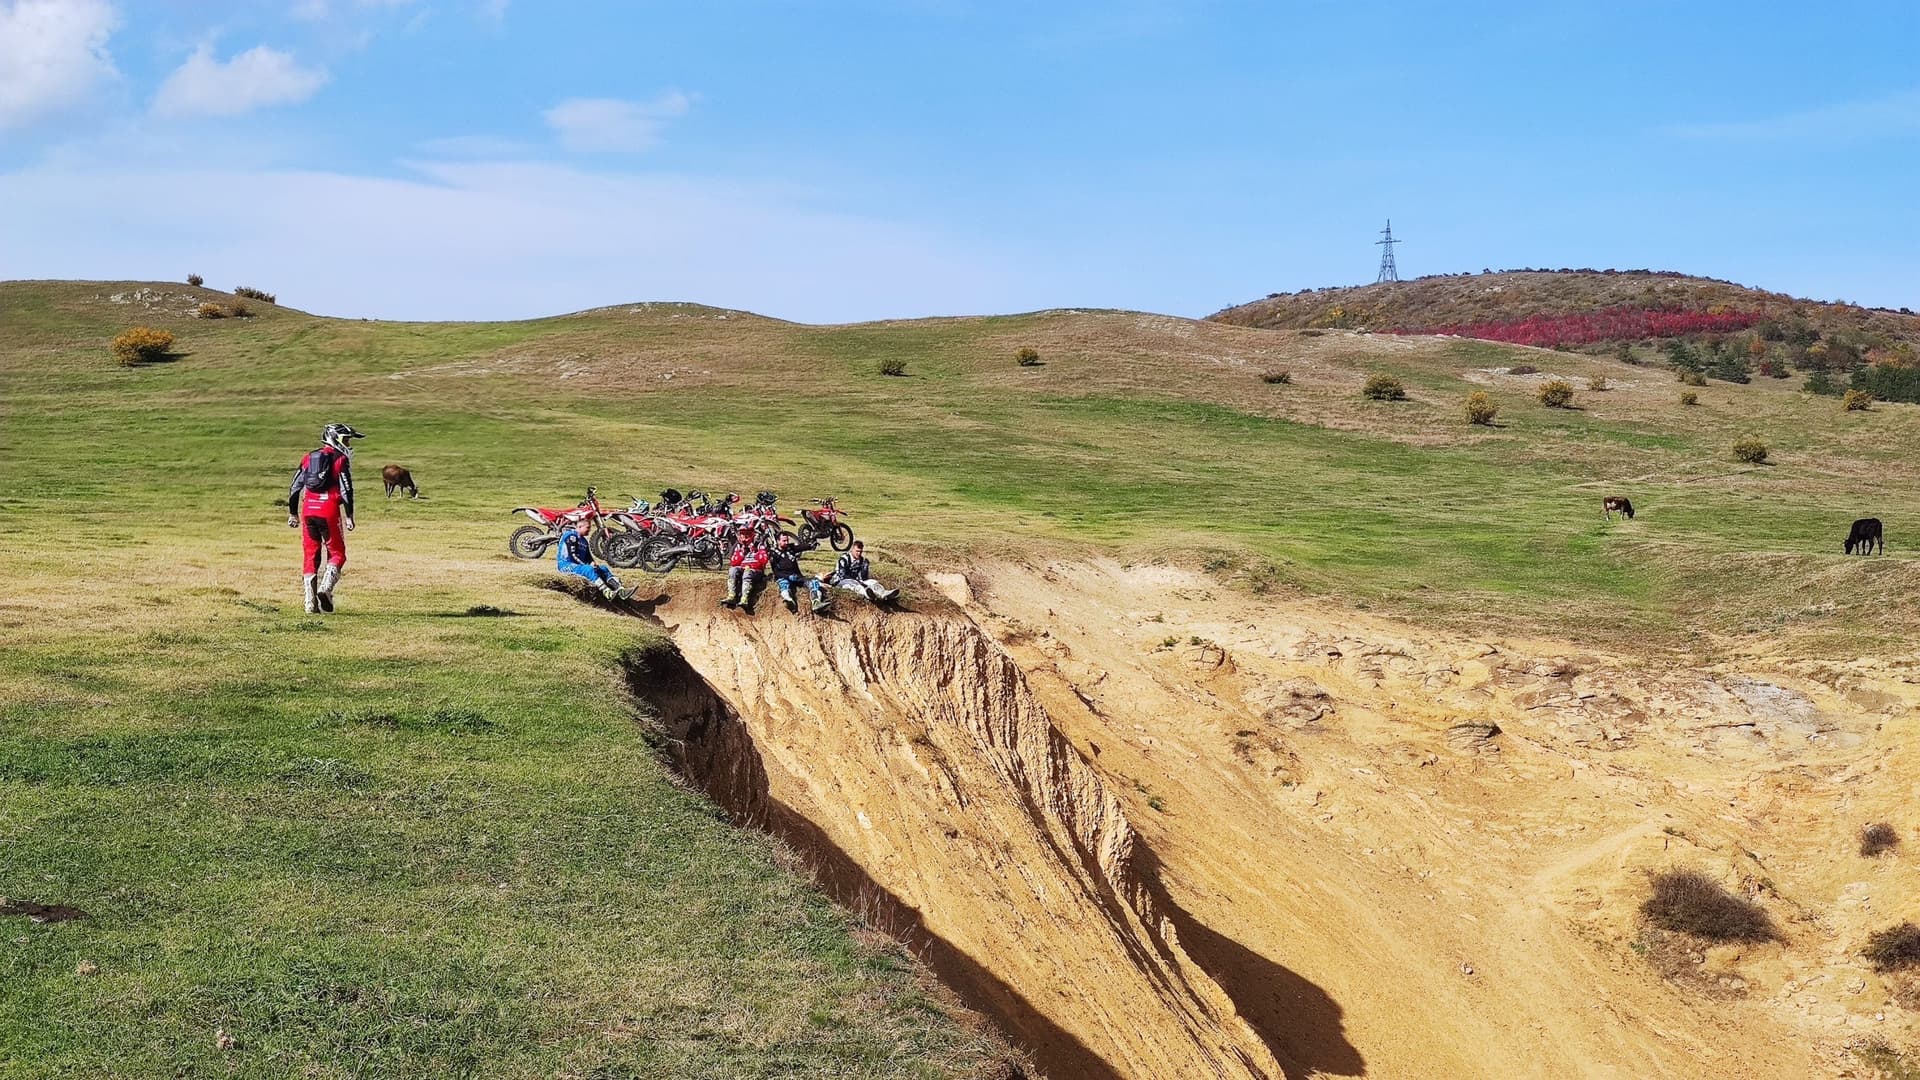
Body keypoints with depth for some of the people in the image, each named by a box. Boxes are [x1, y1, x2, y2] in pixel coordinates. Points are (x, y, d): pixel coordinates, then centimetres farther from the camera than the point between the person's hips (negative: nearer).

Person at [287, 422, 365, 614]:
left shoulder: (309, 457, 15)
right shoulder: (340, 459, 0)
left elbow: (295, 488, 14)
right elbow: (346, 490, -9)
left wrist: (292, 513, 19)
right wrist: (349, 516, -7)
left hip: (308, 510, 5)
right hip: (329, 511, -5)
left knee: (310, 555, 9)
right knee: (337, 553, 6)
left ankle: (310, 603, 5)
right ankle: (325, 588, -17)